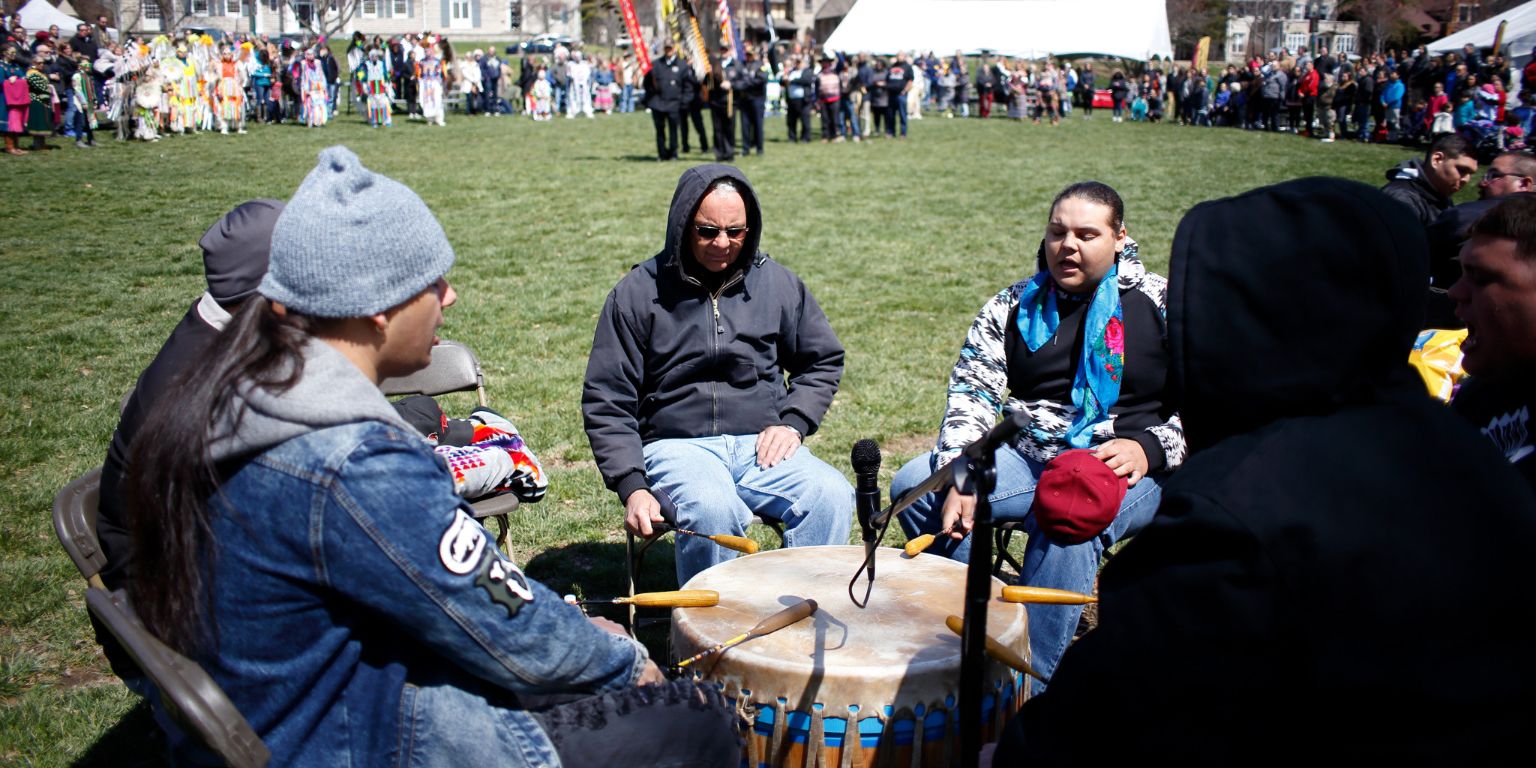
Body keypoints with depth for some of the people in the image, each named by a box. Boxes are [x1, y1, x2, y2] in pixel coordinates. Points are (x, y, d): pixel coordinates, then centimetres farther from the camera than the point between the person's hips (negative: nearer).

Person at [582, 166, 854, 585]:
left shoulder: (777, 283, 10)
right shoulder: (638, 293, 2)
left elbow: (823, 360, 22)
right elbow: (606, 403, 2)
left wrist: (792, 422, 3)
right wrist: (632, 486, -10)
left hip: (762, 445, 3)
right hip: (677, 446, -2)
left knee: (832, 495, -26)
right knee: (712, 509, -35)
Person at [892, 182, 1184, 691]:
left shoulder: (1166, 304, 0)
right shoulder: (1015, 305, 10)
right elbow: (972, 391, 0)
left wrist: (1149, 449, -20)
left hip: (1130, 467, -4)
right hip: (1027, 454, 5)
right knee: (914, 486, -14)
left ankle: (1029, 682, -27)